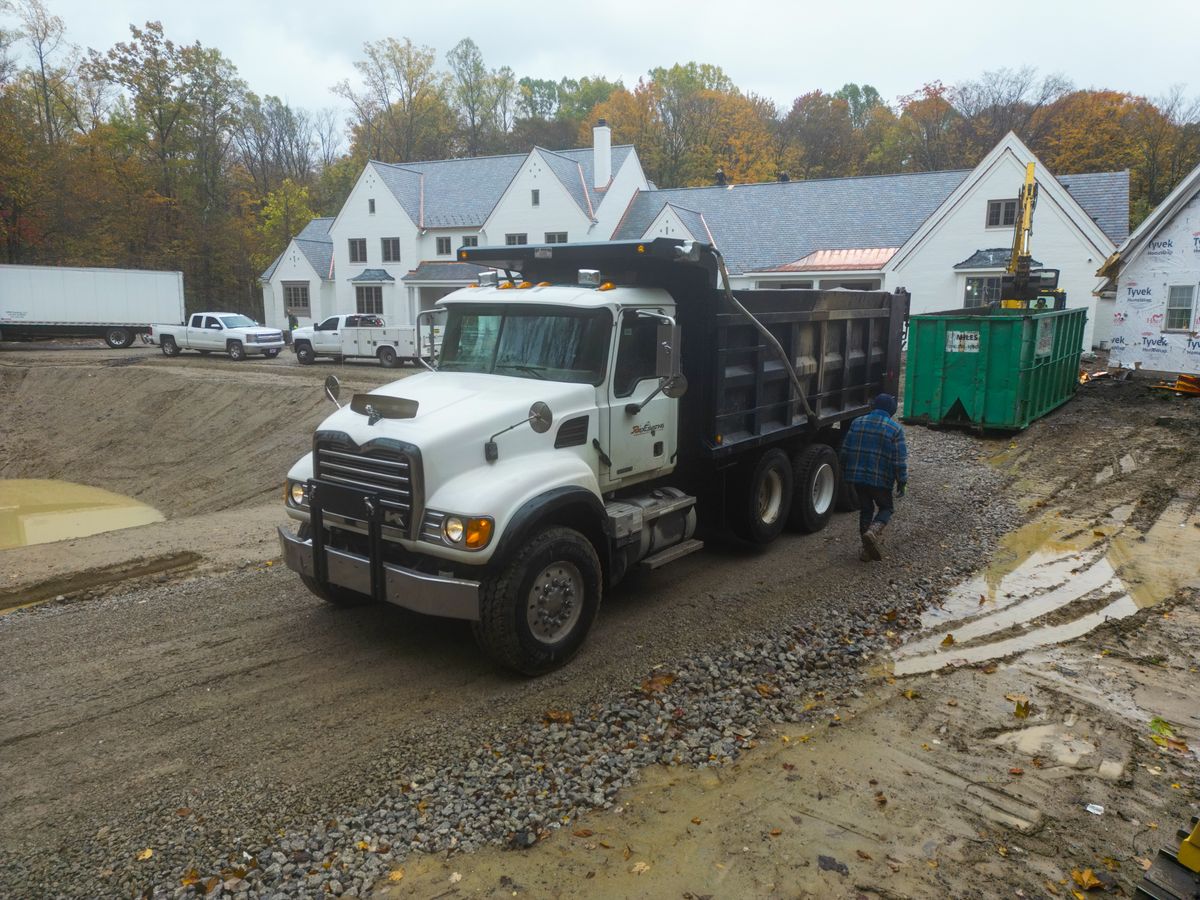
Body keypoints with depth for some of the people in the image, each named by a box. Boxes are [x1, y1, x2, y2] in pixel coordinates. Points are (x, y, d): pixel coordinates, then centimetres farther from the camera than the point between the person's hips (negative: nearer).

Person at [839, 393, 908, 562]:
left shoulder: (857, 423, 4)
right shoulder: (895, 429, -8)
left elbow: (845, 451, 8)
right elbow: (900, 459, -10)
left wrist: (845, 473, 20)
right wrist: (902, 482, 0)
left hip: (858, 476, 4)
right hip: (881, 479, -3)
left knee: (865, 509, 15)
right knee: (886, 507, 15)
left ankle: (867, 548, 16)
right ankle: (874, 531, -13)